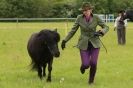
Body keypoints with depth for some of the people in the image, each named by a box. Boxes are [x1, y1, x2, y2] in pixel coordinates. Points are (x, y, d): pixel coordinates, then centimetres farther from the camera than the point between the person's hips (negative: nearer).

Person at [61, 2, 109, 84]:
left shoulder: (96, 18, -8)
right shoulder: (79, 18, -6)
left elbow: (106, 27, -1)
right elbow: (73, 30, 1)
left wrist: (100, 32, -22)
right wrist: (65, 40, -1)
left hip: (95, 43, 0)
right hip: (84, 44, 0)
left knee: (93, 63, -13)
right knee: (86, 64, -9)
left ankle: (91, 80, 15)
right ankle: (83, 67, 32)